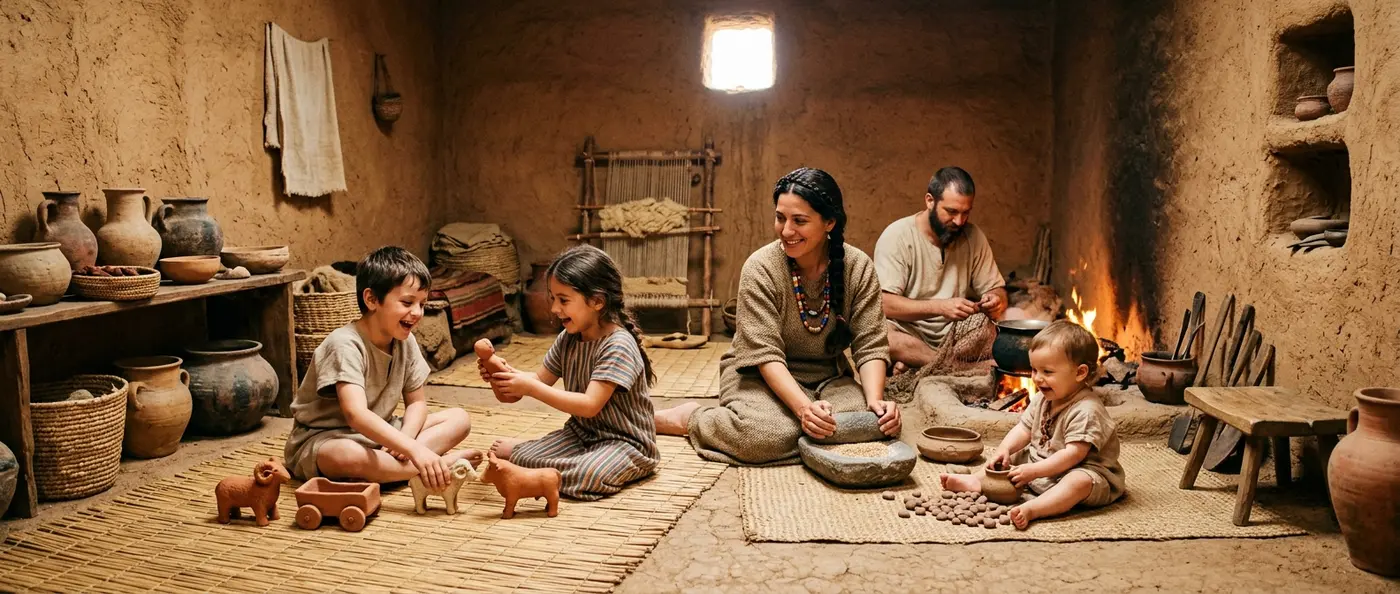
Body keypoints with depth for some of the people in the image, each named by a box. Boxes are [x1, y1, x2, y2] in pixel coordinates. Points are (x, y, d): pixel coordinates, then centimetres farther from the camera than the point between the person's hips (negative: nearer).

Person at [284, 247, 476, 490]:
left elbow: (417, 402, 4)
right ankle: (444, 462, -29)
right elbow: (356, 415, -39)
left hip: (377, 436, 8)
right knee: (347, 455, -44)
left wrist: (404, 440, -19)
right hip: (322, 440, -7)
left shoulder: (405, 342, -2)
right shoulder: (345, 345, -25)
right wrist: (414, 449, -50)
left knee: (459, 419, -5)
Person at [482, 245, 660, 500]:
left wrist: (531, 388, -30)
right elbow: (541, 378, 10)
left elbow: (590, 405, -29)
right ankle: (520, 449, 17)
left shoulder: (618, 346, -23)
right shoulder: (568, 340, 2)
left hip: (625, 441, -6)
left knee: (588, 477, -35)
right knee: (523, 458, -18)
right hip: (581, 431, 6)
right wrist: (505, 373, -12)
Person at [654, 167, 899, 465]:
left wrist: (875, 400, -27)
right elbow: (766, 354, -21)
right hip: (761, 376, -4)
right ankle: (691, 419, -5)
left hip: (828, 378, 4)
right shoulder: (761, 268, -16)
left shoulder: (858, 268, -7)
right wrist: (803, 407, -37)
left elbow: (870, 346, -8)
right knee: (765, 435, -35)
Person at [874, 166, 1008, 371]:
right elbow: (884, 303, -19)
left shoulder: (973, 237, 3)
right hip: (909, 334, -5)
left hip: (958, 334, 5)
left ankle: (915, 363, -21)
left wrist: (996, 300, -16)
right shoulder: (897, 236, -11)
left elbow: (996, 289, 9)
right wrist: (940, 307, -30)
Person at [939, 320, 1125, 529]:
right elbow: (1024, 429, 6)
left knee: (1078, 483, -39)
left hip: (1082, 470, -9)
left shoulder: (1086, 410, -25)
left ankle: (1031, 509, -58)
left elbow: (1073, 453, -30)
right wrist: (1005, 449, -14)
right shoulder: (1042, 399, 2)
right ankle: (976, 481, -7)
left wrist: (1034, 470, -31)